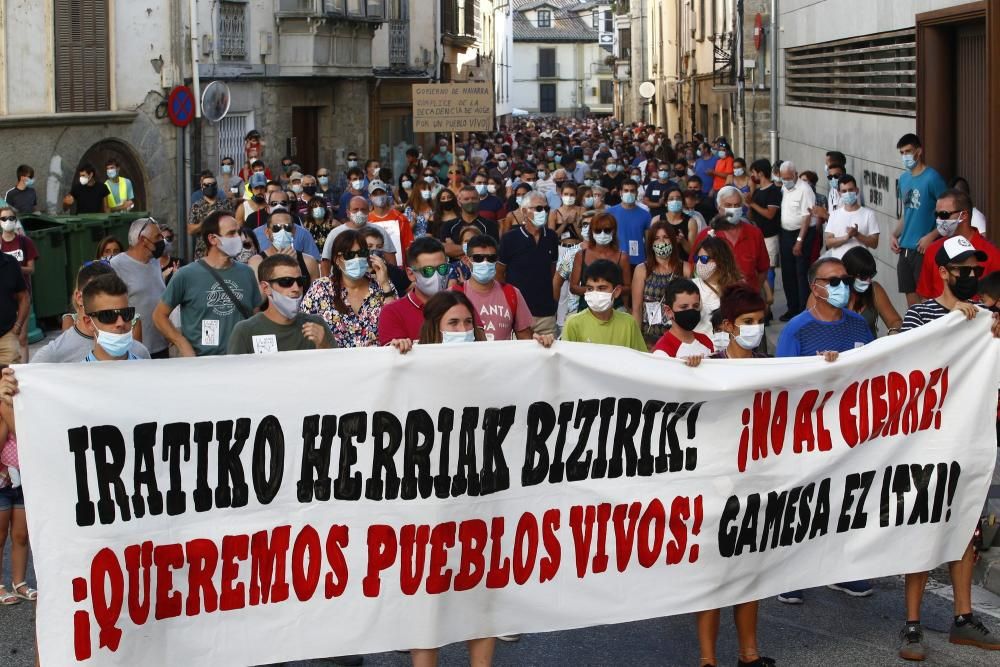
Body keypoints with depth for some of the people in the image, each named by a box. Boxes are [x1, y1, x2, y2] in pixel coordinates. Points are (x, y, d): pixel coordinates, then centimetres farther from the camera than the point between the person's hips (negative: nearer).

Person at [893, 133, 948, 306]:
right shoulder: (904, 179, 12)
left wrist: (931, 236, -20)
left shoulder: (932, 178, -10)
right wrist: (894, 235, 8)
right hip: (905, 249, 7)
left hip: (924, 250, -7)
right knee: (911, 301, 11)